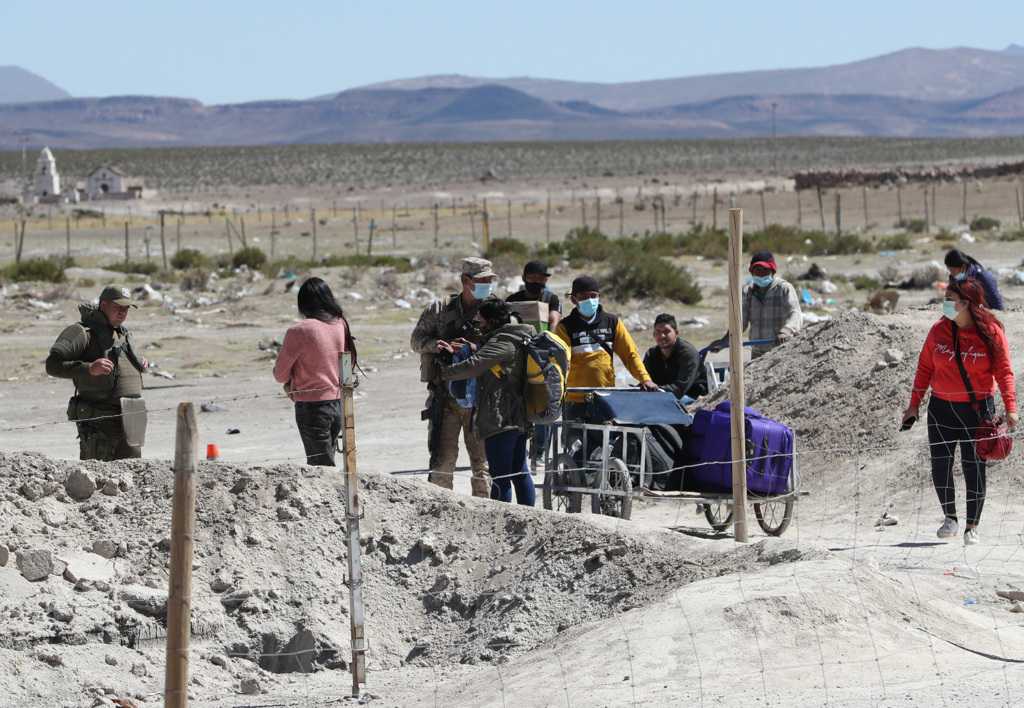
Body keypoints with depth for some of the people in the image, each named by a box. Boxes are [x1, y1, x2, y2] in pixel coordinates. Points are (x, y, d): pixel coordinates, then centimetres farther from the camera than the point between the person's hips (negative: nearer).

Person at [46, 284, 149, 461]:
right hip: (99, 421, -8)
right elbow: (53, 365, -15)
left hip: (130, 419, 8)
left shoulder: (124, 333, 20)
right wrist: (90, 368, -25)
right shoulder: (83, 332, -7)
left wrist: (141, 364, 14)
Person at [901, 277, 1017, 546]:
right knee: (940, 464, -5)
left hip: (976, 408, -3)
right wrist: (914, 405, 6)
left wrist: (1010, 408, -14)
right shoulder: (939, 330, 2)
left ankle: (972, 526, 11)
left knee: (974, 467, -1)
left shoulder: (990, 331, -7)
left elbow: (1003, 371, -6)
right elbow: (925, 368, 9)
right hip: (941, 407, 3)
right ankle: (950, 518, 14)